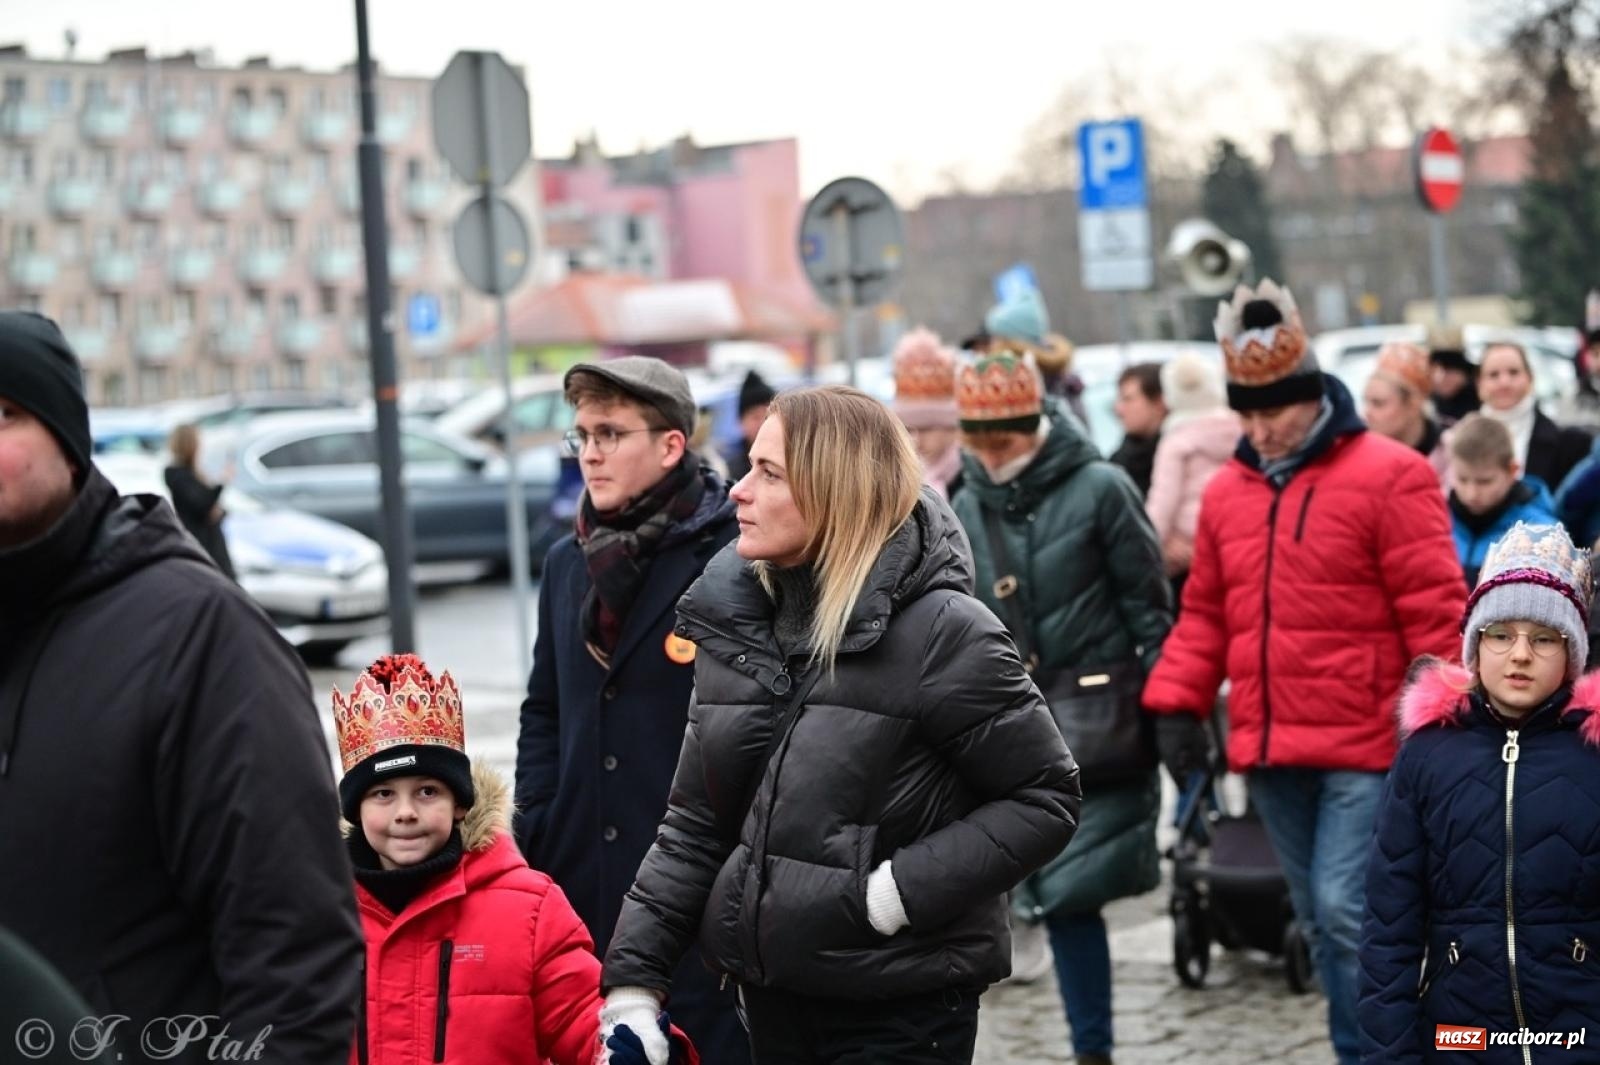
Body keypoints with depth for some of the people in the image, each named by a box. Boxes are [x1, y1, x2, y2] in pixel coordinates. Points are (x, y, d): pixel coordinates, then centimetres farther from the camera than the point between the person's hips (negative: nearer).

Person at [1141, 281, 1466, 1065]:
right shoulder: (1227, 491, 11)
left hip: (1364, 747, -6)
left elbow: (1434, 612, -9)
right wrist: (1176, 704, 5)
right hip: (1270, 749, 6)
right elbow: (1205, 612, 16)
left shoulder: (1387, 477, -8)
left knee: (1347, 910, -11)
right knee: (1319, 920, 13)